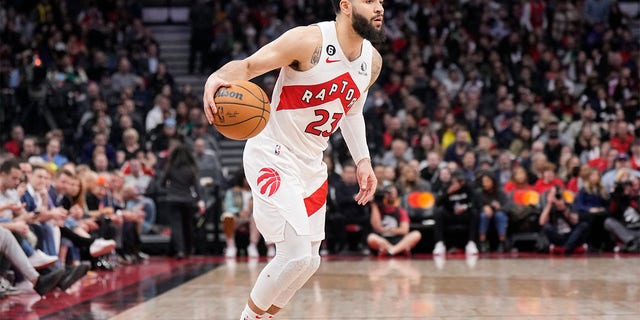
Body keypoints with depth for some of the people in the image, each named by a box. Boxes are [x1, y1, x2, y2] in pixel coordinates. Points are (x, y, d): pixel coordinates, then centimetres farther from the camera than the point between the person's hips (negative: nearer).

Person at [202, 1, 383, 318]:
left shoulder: (372, 61, 2)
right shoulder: (309, 40, -20)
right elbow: (248, 66, -22)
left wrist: (362, 160, 10)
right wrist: (216, 78, -44)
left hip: (311, 164, 8)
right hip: (273, 157, -8)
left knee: (309, 261, 12)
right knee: (296, 255, -17)